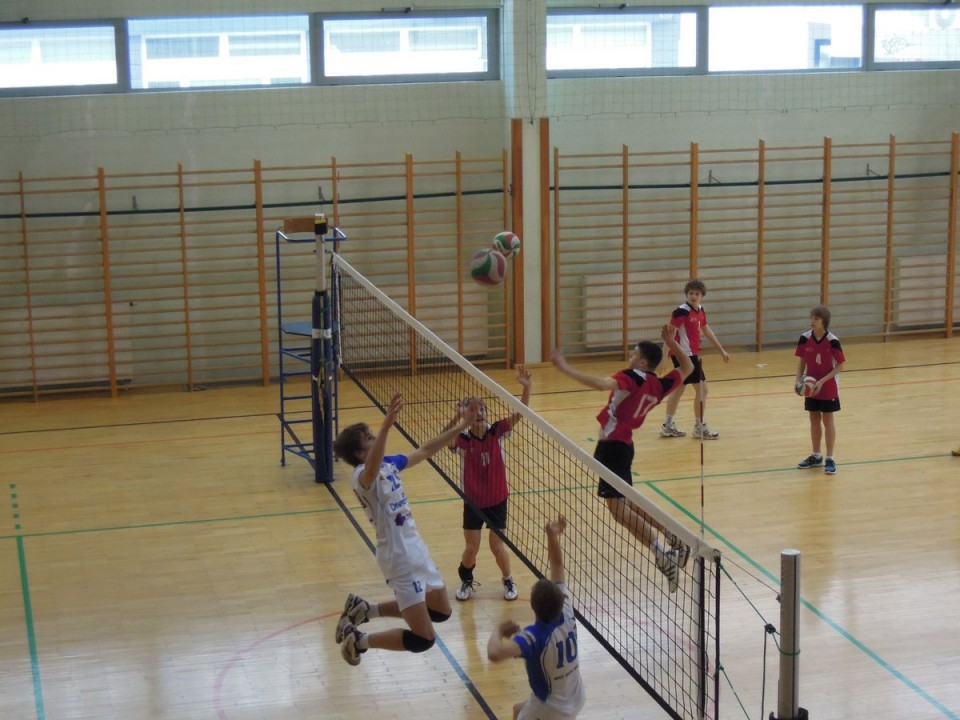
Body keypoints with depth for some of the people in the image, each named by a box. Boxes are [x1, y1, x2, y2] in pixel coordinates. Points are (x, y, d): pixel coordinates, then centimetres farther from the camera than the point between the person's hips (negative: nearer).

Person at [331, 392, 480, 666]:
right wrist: (387, 424, -58)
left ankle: (363, 609, 28)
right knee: (423, 639, -11)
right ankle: (358, 640, 10)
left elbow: (425, 451, 19)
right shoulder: (361, 476, -19)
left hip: (416, 548, 9)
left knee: (441, 611, 24)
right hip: (400, 558, -9)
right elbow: (372, 470, -44)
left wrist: (461, 426, 16)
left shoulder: (389, 463, 6)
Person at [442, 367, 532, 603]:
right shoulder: (463, 439, -15)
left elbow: (519, 414, -24)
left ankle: (508, 581, 31)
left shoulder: (497, 431, -12)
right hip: (473, 502, 0)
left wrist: (526, 388, -41)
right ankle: (466, 581, 35)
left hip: (497, 500, 0)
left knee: (497, 547, 4)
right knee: (471, 548, 6)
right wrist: (456, 418, -51)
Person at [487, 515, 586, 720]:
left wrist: (499, 630, -30)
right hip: (574, 700, 7)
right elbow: (557, 566, -6)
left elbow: (495, 653, -50)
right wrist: (553, 537, -13)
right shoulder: (566, 616, -15)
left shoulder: (534, 636, -33)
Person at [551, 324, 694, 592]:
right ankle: (675, 540, 21)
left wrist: (566, 369, -33)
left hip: (612, 446, -9)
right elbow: (687, 367, 25)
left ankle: (664, 557, -14)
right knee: (627, 504, 22)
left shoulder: (633, 377, -15)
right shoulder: (660, 385, 7)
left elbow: (602, 384, -35)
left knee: (618, 507, -9)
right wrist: (671, 342, 20)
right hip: (622, 445, 9)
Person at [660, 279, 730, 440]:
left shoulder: (700, 310, 7)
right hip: (685, 355, -9)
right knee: (702, 389, -4)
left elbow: (707, 330, 20)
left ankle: (668, 426, 23)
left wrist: (722, 351, 24)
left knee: (679, 389, 15)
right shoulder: (682, 311, -18)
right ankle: (700, 428, 6)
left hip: (691, 354, 9)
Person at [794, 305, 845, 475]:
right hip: (811, 387, 4)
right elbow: (802, 362, 4)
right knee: (814, 420, 13)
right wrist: (799, 379, -11)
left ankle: (829, 459, 12)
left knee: (827, 420, 4)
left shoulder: (832, 341, -18)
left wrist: (822, 381, -21)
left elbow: (840, 366, -13)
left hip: (828, 388, -4)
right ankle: (816, 456, 26)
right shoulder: (805, 338, -7)